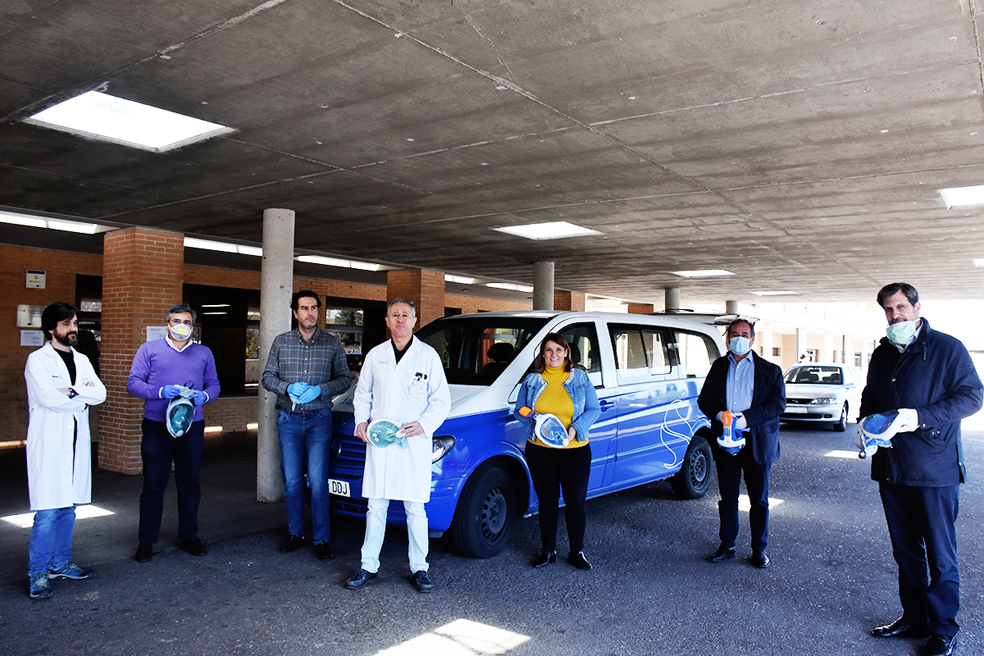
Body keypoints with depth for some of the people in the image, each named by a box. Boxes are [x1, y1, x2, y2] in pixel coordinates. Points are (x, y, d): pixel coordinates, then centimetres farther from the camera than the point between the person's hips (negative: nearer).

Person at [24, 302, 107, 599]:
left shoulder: (81, 360, 14)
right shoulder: (38, 360, -5)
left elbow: (100, 393, 1)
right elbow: (49, 398, -18)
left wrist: (71, 391, -12)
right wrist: (83, 396, -5)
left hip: (76, 441, 6)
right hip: (49, 443, -6)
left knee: (68, 508, 12)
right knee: (47, 512, -7)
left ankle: (60, 563, 24)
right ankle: (38, 573, 4)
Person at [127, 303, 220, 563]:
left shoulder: (204, 353, 15)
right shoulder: (149, 349, 7)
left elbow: (213, 384, 12)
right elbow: (133, 383, 0)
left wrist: (204, 395, -11)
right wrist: (160, 392, -17)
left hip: (192, 427, 2)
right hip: (157, 427, -2)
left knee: (190, 483, 9)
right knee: (153, 484, 2)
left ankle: (189, 536, 22)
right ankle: (146, 541, 13)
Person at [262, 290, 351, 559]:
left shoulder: (332, 344, 4)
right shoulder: (281, 342, 7)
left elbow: (345, 379, 4)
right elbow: (267, 376, 8)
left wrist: (319, 390, -12)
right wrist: (288, 388, -11)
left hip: (319, 418, -2)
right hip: (289, 418, 2)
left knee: (318, 481, -5)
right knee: (292, 480, 8)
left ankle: (321, 539, 4)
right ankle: (295, 532, 22)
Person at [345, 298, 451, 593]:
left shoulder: (428, 355, 2)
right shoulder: (375, 355, 10)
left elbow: (442, 399, 1)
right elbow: (363, 392, 18)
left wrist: (423, 425, -14)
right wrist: (361, 420, 0)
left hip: (415, 444, -2)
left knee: (415, 509, 4)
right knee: (376, 507, 9)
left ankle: (419, 568, 16)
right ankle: (368, 566, 21)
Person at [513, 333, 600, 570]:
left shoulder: (580, 378, 4)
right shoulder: (532, 380, 7)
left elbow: (594, 410, 3)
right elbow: (519, 410, 9)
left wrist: (575, 428, -13)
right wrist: (534, 419, -12)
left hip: (575, 450, -1)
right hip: (540, 450, 1)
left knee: (576, 501, 4)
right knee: (547, 500, 9)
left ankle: (577, 552, 20)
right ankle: (548, 551, 23)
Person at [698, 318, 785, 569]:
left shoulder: (769, 370, 3)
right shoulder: (719, 367, 11)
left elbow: (778, 403, -7)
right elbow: (704, 400, 8)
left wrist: (747, 418, -19)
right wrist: (720, 415, -13)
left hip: (757, 442, -2)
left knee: (759, 499, 6)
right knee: (728, 498, 11)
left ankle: (759, 549, 20)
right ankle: (727, 546, 22)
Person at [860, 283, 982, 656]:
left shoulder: (947, 349, -5)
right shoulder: (881, 355, 13)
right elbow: (869, 399, 23)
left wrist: (921, 417, -21)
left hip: (934, 470, -6)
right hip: (891, 468, 6)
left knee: (940, 555, 2)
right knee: (905, 550, 15)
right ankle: (914, 619, 28)